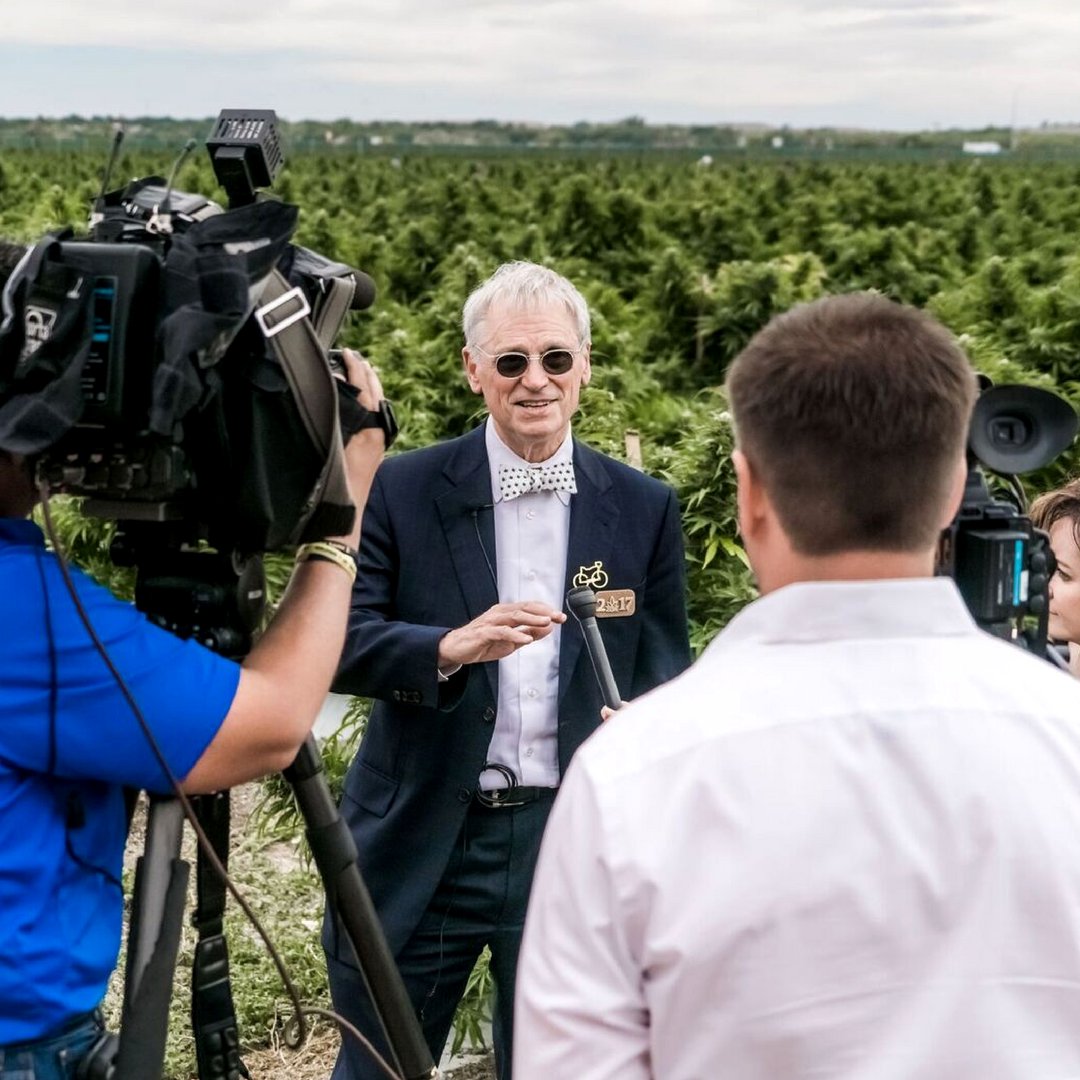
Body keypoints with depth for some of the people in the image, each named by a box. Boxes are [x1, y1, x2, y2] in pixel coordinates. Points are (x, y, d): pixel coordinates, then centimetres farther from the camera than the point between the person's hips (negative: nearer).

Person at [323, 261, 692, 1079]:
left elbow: (666, 671, 6)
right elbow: (342, 642, -9)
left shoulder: (644, 509, 3)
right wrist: (452, 647, -27)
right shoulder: (402, 489, -3)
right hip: (422, 842, -1)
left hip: (576, 842, 1)